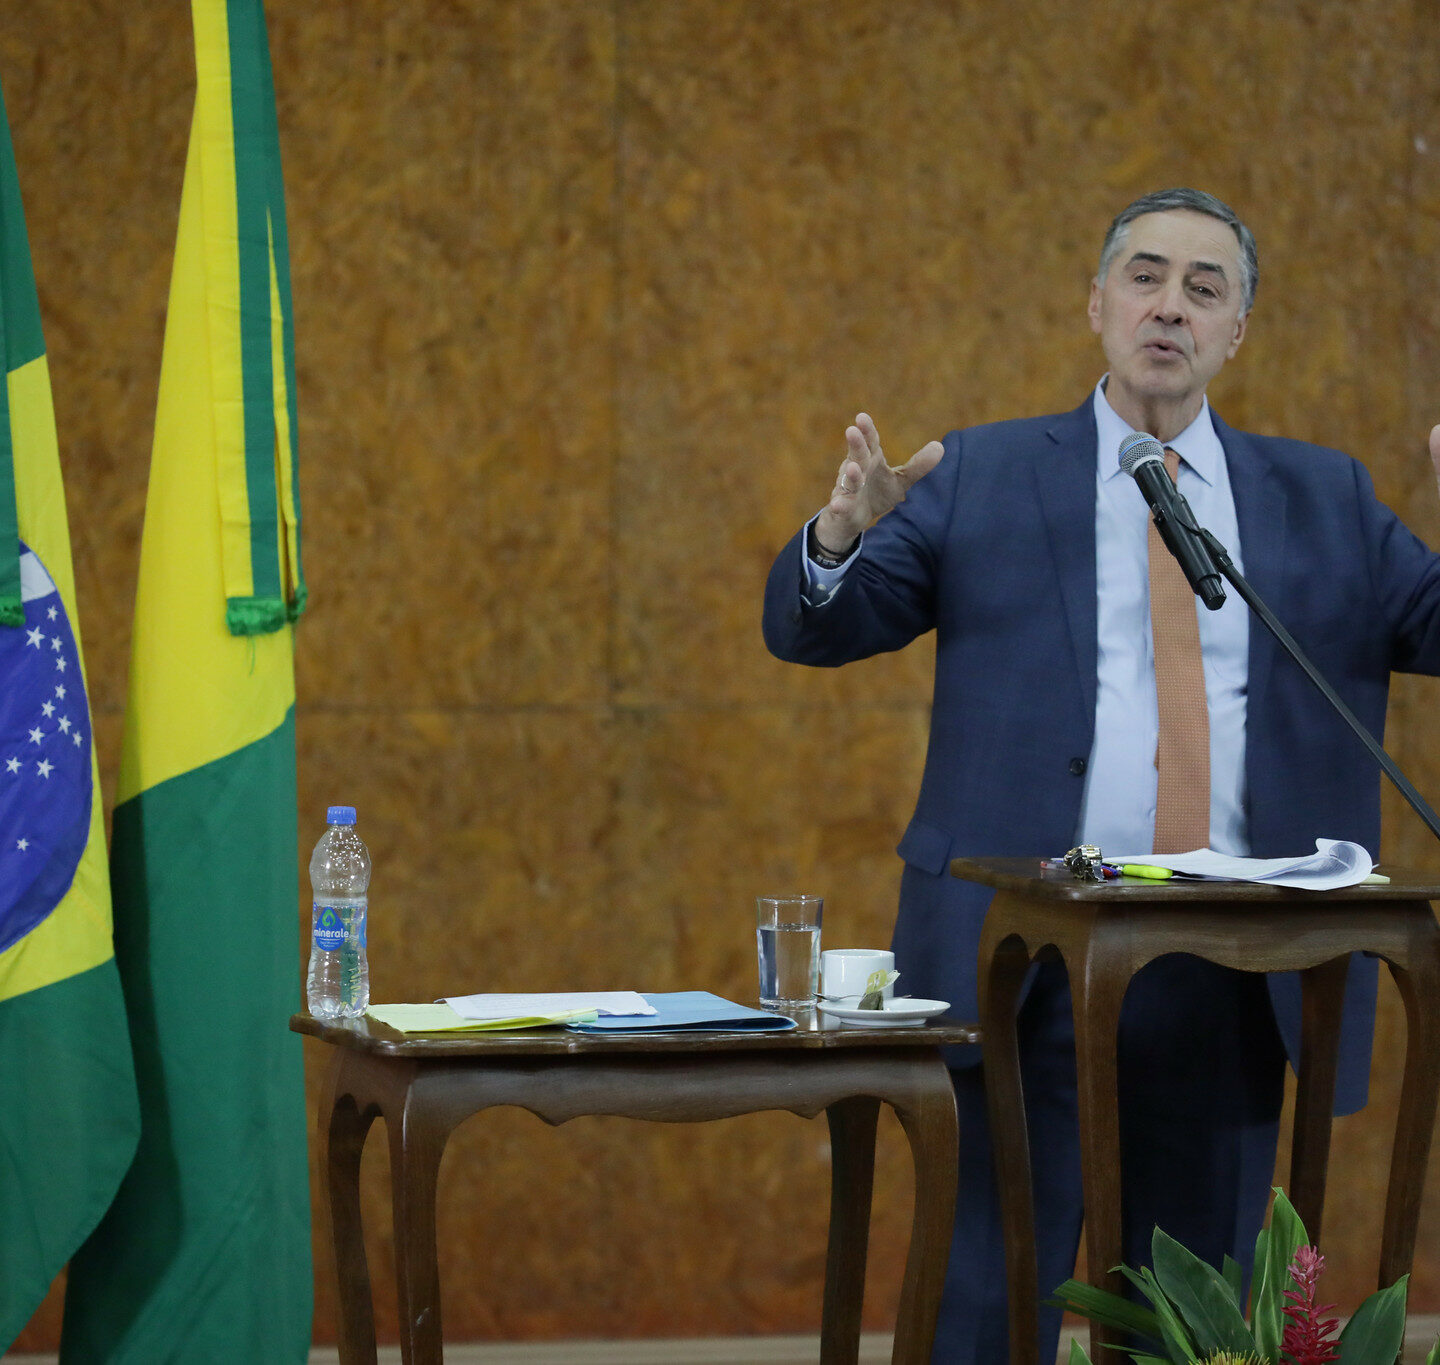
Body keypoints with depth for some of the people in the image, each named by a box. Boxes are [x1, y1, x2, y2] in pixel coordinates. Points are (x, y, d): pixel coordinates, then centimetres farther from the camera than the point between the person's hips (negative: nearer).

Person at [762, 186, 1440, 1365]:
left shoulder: (1324, 500, 13)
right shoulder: (981, 479, 7)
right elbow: (809, 630, 1)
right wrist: (843, 532, -22)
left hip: (1235, 970, 2)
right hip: (1029, 952, -2)